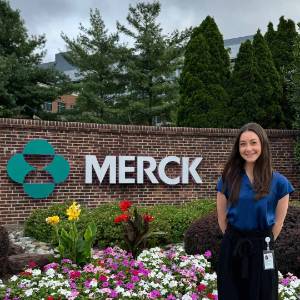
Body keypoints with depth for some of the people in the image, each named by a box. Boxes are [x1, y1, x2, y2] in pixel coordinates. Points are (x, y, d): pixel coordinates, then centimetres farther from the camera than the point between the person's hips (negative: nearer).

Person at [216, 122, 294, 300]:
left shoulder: (278, 182, -6)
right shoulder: (228, 179, -2)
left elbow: (278, 222, 2)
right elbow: (222, 218, 6)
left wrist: (264, 244, 5)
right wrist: (235, 240, 8)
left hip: (261, 249, -1)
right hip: (232, 248, 1)